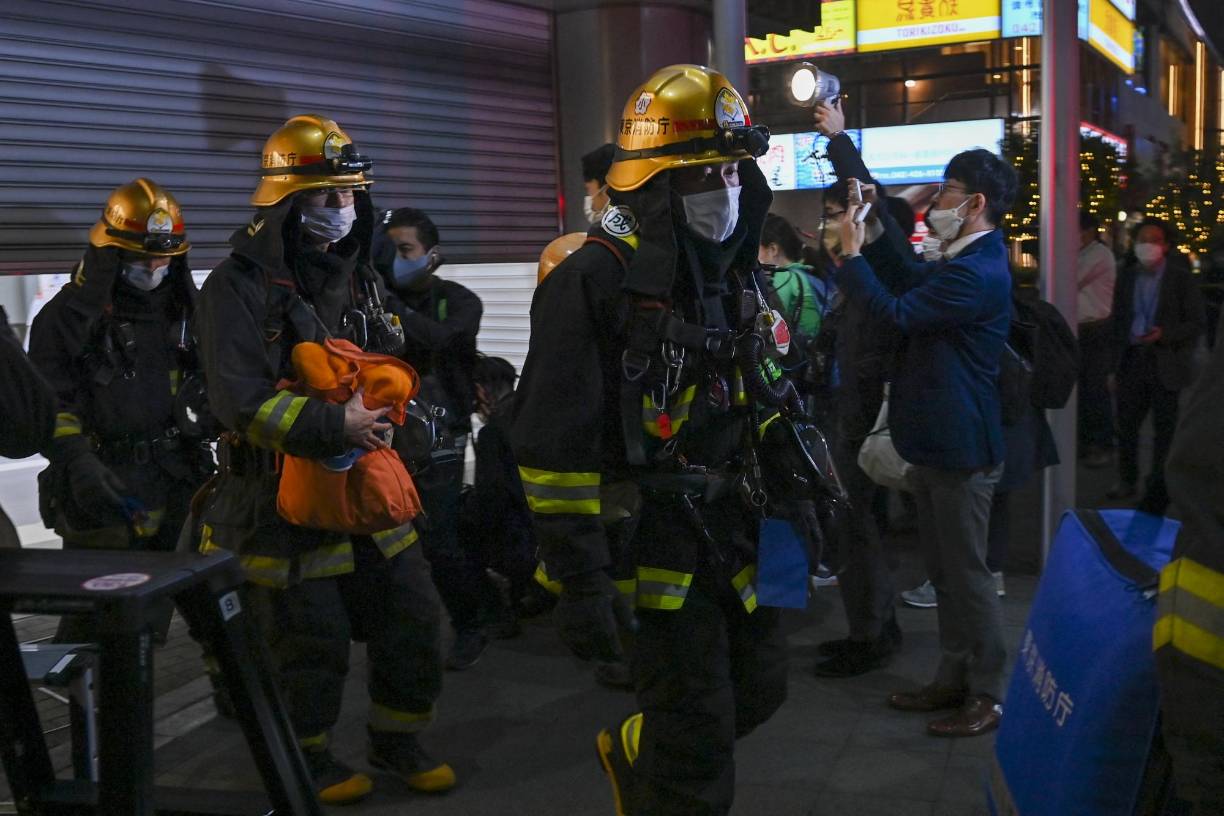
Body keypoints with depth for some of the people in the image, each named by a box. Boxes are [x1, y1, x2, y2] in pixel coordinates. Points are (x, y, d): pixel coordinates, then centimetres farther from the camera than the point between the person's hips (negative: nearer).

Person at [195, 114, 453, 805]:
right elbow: (242, 399, -22)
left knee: (413, 614, 9)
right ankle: (307, 757, 28)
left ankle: (398, 739, 30)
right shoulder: (242, 287, -13)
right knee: (310, 639, 4)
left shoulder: (358, 276, 11)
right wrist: (334, 424, -27)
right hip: (283, 495, -7)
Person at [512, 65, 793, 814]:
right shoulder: (595, 281, -18)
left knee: (758, 686, 18)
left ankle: (634, 753, 43)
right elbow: (556, 446, -20)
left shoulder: (736, 273, 9)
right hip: (656, 545, -8)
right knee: (699, 751, 0)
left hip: (735, 530, 8)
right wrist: (581, 580, -21)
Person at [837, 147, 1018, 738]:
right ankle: (952, 681, 27)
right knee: (945, 572, 16)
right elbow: (907, 277, 22)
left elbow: (895, 311, -24)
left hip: (960, 447, -10)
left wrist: (850, 252, -13)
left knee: (967, 575, -1)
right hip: (936, 443, 10)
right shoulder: (963, 263, 12)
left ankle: (986, 696, 11)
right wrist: (875, 225, 10)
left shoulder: (977, 274, -21)